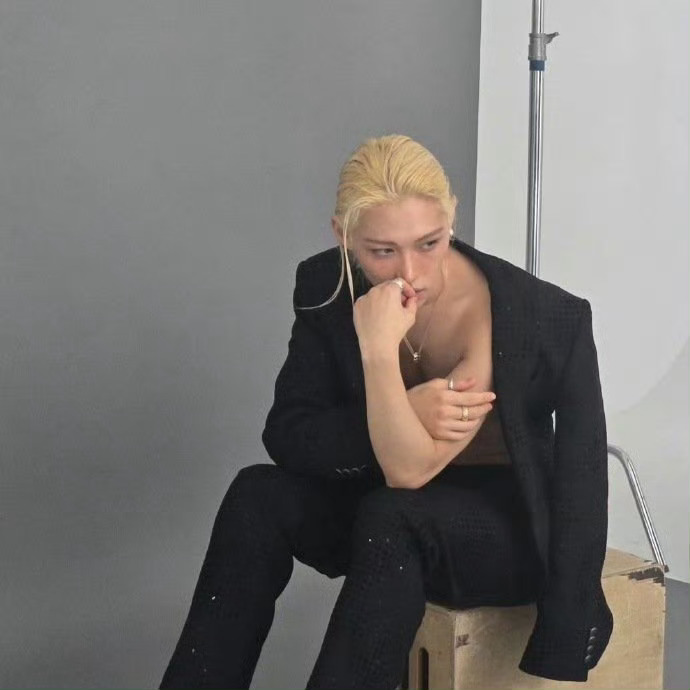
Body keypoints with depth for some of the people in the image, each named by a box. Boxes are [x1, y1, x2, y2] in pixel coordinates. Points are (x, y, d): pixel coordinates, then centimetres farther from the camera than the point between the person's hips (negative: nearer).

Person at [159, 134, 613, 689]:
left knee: (391, 517, -35)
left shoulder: (550, 320, -25)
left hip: (514, 527, -4)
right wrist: (402, 414, -27)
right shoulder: (327, 288, -12)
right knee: (259, 496, -23)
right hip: (388, 523, 4)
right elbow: (286, 434, -12)